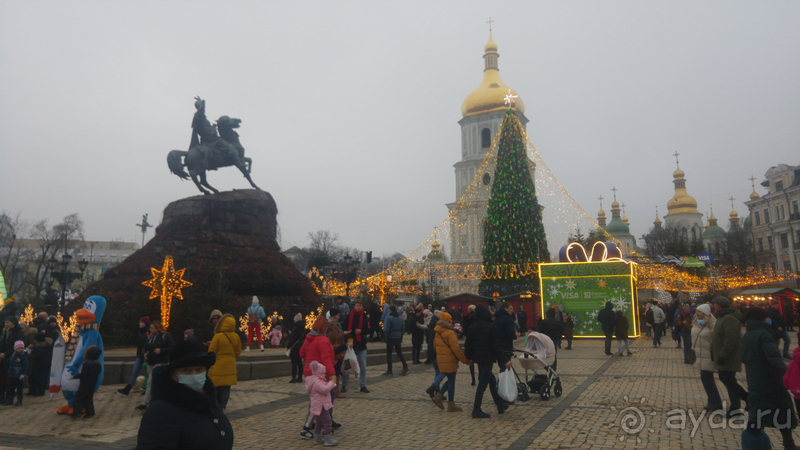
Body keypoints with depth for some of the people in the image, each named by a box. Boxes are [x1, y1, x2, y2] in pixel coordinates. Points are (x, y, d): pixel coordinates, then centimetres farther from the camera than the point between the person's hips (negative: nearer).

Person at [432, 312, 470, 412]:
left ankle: (438, 396, 11)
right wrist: (465, 359, -14)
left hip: (441, 359, 8)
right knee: (451, 381, 1)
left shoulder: (437, 333, 9)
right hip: (449, 360, -8)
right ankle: (451, 405, 7)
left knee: (450, 380, 19)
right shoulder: (450, 333, -16)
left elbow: (435, 345, 17)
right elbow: (455, 348, -20)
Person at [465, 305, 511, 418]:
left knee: (491, 380, 18)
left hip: (478, 358, 6)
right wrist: (504, 360, -10)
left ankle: (500, 405, 28)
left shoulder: (472, 327, 4)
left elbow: (468, 345, 8)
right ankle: (476, 410, -2)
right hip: (488, 359, -6)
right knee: (483, 383, -3)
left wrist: (469, 357, 22)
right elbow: (496, 346, -15)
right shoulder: (491, 327, -13)